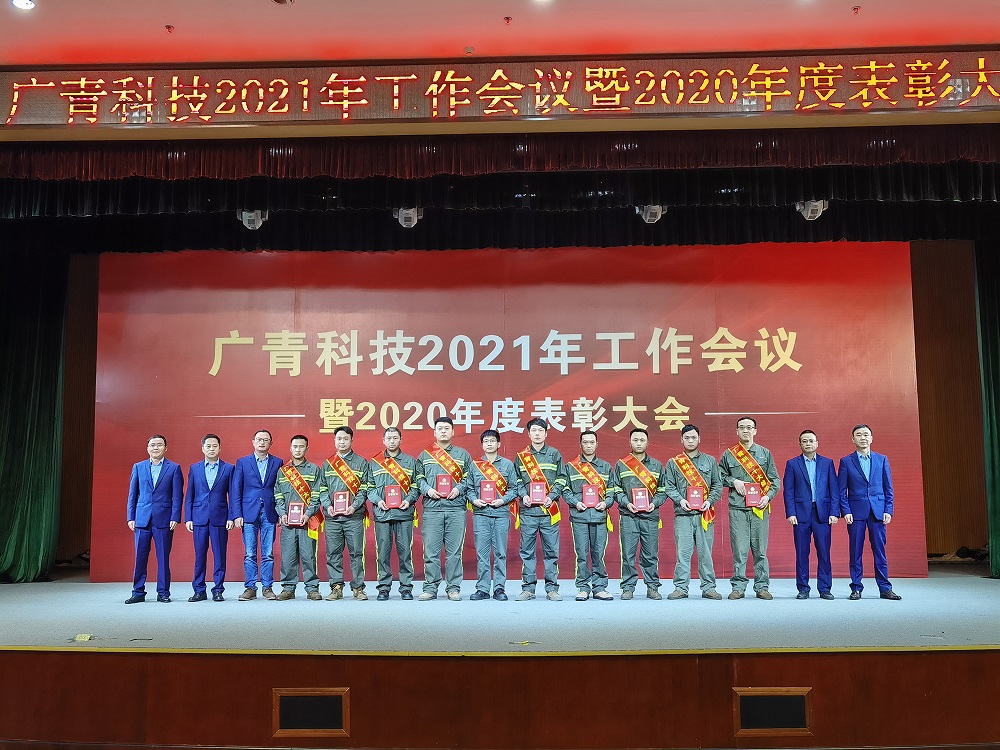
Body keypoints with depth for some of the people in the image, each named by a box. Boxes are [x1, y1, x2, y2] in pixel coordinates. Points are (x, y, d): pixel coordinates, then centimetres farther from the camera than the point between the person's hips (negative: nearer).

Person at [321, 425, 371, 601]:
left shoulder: (361, 462, 8)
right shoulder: (327, 464, 15)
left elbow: (365, 488, 2)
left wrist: (355, 506, -10)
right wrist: (327, 506, -4)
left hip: (354, 516, -2)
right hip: (332, 516, 2)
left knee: (356, 553, -1)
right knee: (333, 554, 3)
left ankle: (358, 588, 6)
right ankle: (336, 587, 11)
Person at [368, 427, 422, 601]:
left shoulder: (411, 462, 12)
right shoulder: (374, 463, 13)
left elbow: (416, 485, 9)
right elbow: (369, 487, 10)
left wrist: (409, 500, -8)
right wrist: (378, 501, -7)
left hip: (404, 513, 0)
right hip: (382, 513, 1)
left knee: (405, 551, -1)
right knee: (383, 552, 1)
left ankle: (406, 587, 7)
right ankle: (384, 588, 9)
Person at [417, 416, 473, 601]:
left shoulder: (463, 454, 13)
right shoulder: (425, 455, 15)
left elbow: (470, 478, 10)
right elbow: (418, 478, 12)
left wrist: (459, 489, -6)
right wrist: (427, 490, -5)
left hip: (456, 508, 0)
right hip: (431, 508, 0)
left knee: (454, 551, 0)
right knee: (431, 551, 0)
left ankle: (454, 588, 9)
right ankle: (430, 588, 8)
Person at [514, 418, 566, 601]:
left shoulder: (554, 454, 9)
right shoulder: (521, 456, 11)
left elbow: (561, 480, 7)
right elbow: (516, 480, 12)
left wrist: (552, 497, -7)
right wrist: (524, 495, -5)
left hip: (549, 510, 0)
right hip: (528, 510, 1)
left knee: (551, 550, 2)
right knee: (527, 551, 3)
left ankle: (551, 588, 9)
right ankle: (528, 588, 10)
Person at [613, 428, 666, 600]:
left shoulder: (656, 465, 13)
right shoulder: (621, 465, 9)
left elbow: (663, 490, 12)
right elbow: (615, 489, 7)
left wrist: (655, 503, -4)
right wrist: (626, 503, -8)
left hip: (651, 516, 1)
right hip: (628, 516, -1)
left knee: (651, 555, 3)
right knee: (628, 555, -1)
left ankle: (652, 587, 14)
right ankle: (628, 587, 8)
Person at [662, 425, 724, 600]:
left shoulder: (710, 461, 13)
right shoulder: (673, 463, 10)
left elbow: (718, 485, 10)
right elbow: (669, 487, 7)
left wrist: (710, 501, -5)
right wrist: (680, 500, -9)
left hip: (705, 514, 1)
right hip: (682, 515, -1)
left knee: (705, 552, 3)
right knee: (683, 552, -3)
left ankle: (708, 587, 11)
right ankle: (681, 587, 4)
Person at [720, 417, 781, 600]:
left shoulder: (765, 453, 11)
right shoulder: (729, 454, 9)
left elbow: (775, 480, 11)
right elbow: (720, 476, 16)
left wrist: (768, 496, -5)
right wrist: (733, 481, -3)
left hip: (760, 508, 1)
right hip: (737, 509, 0)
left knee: (760, 550, 3)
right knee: (739, 550, -1)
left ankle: (762, 587, 11)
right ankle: (738, 587, 7)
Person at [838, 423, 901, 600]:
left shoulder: (882, 460, 10)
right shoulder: (846, 461, 5)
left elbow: (888, 488, 9)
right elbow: (842, 491, 3)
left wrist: (888, 511, 0)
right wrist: (846, 511, -6)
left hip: (878, 511, 1)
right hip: (856, 512, -1)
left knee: (880, 550, 2)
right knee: (856, 551, 1)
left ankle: (885, 588, 10)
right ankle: (856, 589, 8)